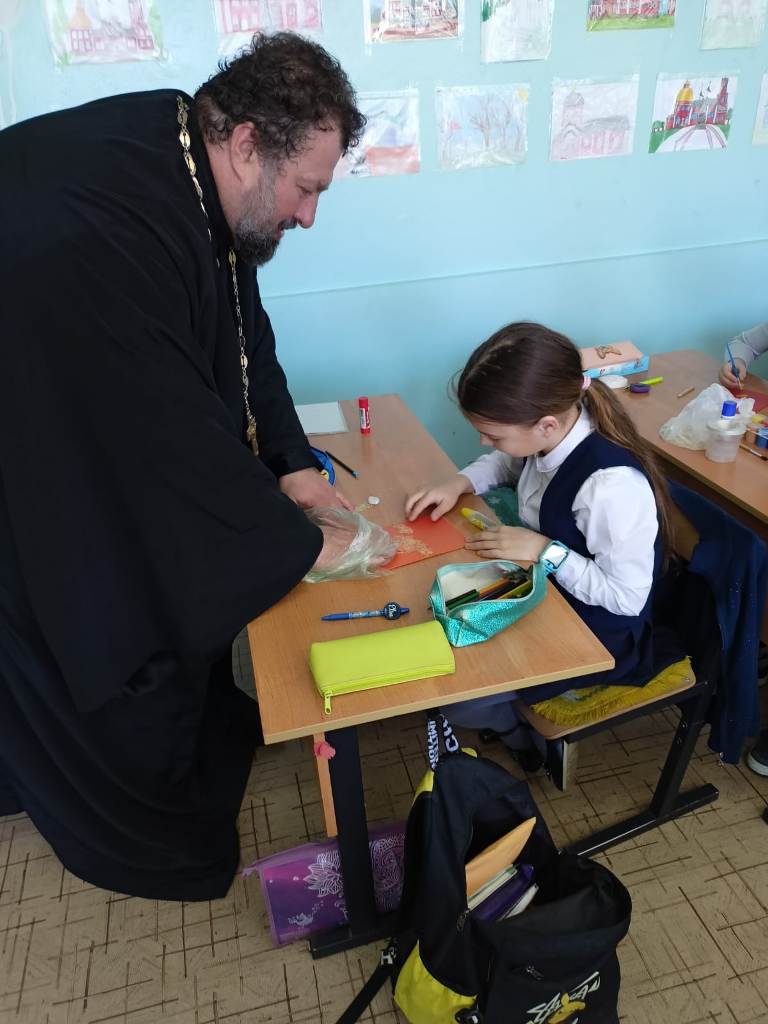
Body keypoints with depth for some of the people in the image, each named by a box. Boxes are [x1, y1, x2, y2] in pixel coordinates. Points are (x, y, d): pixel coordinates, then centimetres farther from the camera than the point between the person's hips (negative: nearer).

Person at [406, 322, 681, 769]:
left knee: (457, 702, -11)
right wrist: (460, 482, -7)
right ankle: (516, 720, 31)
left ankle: (530, 741, 23)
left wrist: (545, 551, -29)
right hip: (547, 592, 8)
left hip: (595, 634, -8)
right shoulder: (555, 434, -13)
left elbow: (627, 597, -26)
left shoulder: (613, 486, -36)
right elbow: (507, 463, 11)